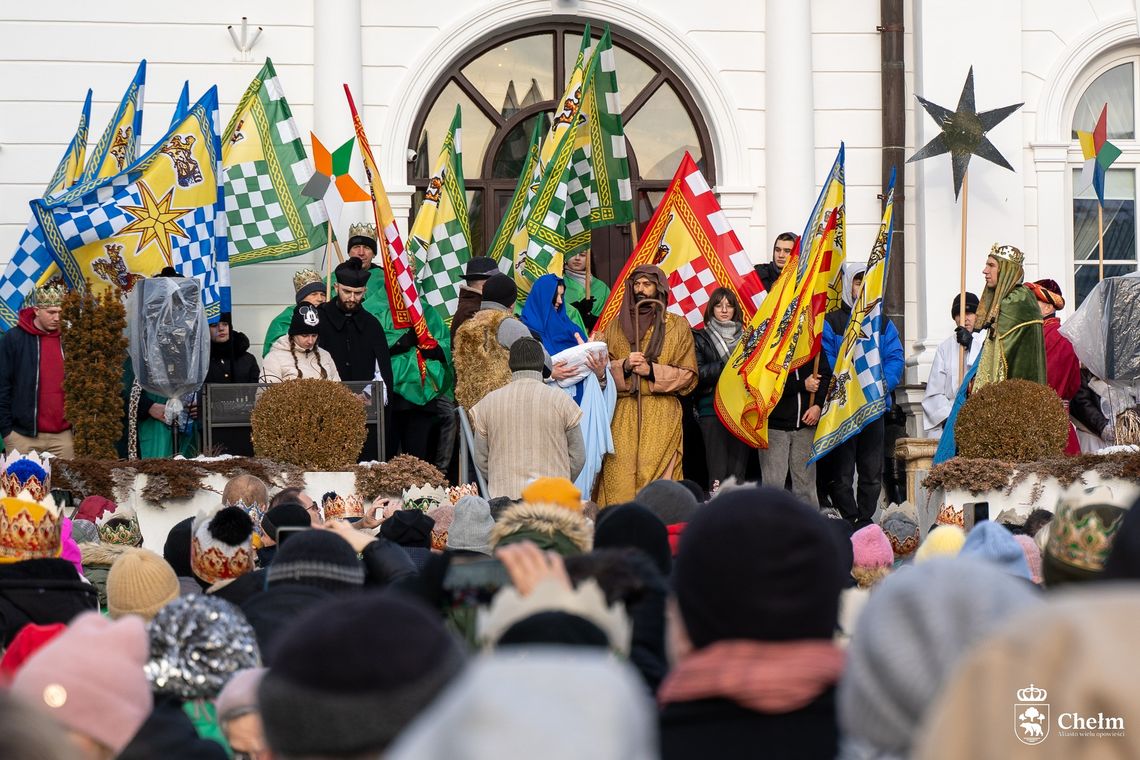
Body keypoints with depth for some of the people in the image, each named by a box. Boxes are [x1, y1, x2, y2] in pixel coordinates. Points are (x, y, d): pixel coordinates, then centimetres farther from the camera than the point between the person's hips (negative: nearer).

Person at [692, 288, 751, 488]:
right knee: (717, 470, -9)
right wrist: (726, 366, -11)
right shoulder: (700, 338, 7)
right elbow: (697, 373, -5)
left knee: (738, 468, 0)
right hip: (712, 410, -3)